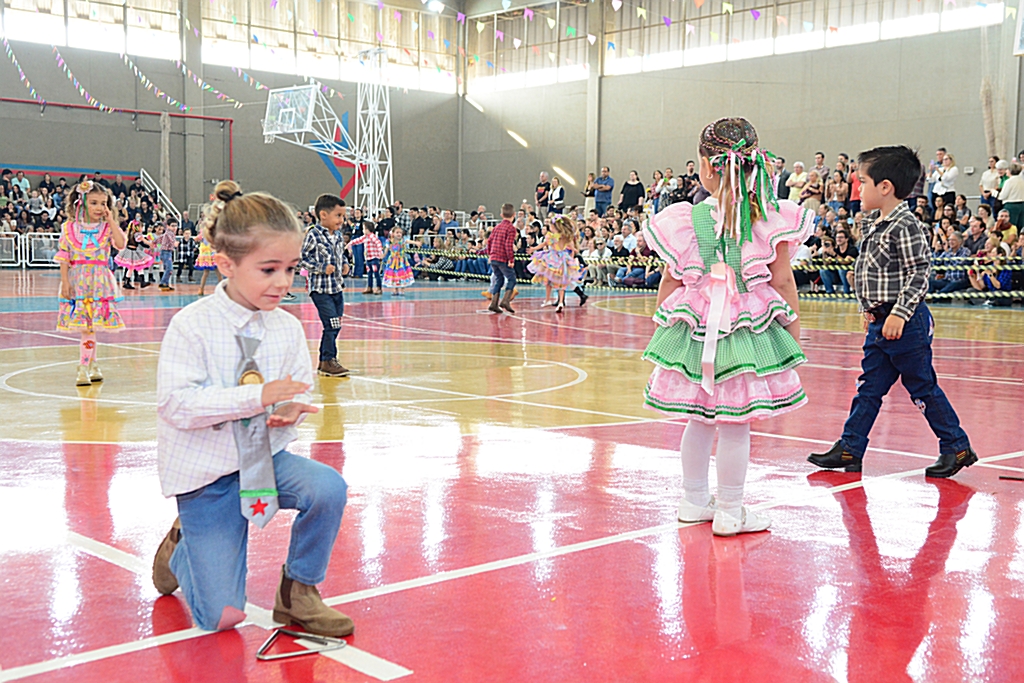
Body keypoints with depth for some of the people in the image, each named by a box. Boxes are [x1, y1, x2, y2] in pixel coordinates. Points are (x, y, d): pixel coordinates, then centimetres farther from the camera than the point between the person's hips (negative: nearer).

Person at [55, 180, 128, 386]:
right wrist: (65, 282, -5)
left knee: (89, 326, 1)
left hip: (100, 281, 0)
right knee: (86, 326, 0)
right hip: (77, 281, 0)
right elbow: (64, 257, 2)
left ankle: (85, 368, 7)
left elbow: (121, 244, -15)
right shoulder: (69, 228, 2)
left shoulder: (108, 227, 3)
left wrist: (111, 221, -12)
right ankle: (91, 365, 9)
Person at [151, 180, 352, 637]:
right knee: (221, 616, -7)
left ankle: (298, 592, 0)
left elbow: (300, 393, 7)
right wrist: (258, 396, -30)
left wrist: (292, 409, -19)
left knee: (328, 487, -27)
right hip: (206, 470, -4)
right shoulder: (192, 326, -17)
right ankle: (183, 546, 28)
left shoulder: (288, 328, -4)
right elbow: (176, 404, -23)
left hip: (266, 457, 4)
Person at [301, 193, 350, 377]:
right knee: (331, 324, -11)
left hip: (337, 286, 8)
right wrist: (322, 268, -20)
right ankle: (328, 361, -1)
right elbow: (302, 257, -15)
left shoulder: (338, 235, 10)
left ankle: (324, 362, 22)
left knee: (335, 325, 11)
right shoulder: (313, 235, -13)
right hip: (320, 288, -8)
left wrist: (345, 265, 5)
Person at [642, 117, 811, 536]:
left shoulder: (686, 219, -4)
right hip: (750, 327, -2)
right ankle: (729, 512, 13)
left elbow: (671, 281, 3)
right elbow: (782, 281, -3)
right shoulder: (771, 219, -7)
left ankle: (694, 500, 29)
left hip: (696, 328, 2)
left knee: (701, 419, 16)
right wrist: (794, 331, 8)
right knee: (736, 423, 5)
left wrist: (662, 324, 17)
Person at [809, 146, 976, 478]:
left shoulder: (905, 227, -17)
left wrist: (899, 314, -22)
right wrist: (871, 309, 20)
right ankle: (850, 448, 16)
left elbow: (919, 275, -19)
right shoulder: (874, 225, 11)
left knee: (923, 388, 1)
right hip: (880, 323, 9)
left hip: (905, 324, -9)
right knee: (869, 387, 11)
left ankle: (957, 448, 14)